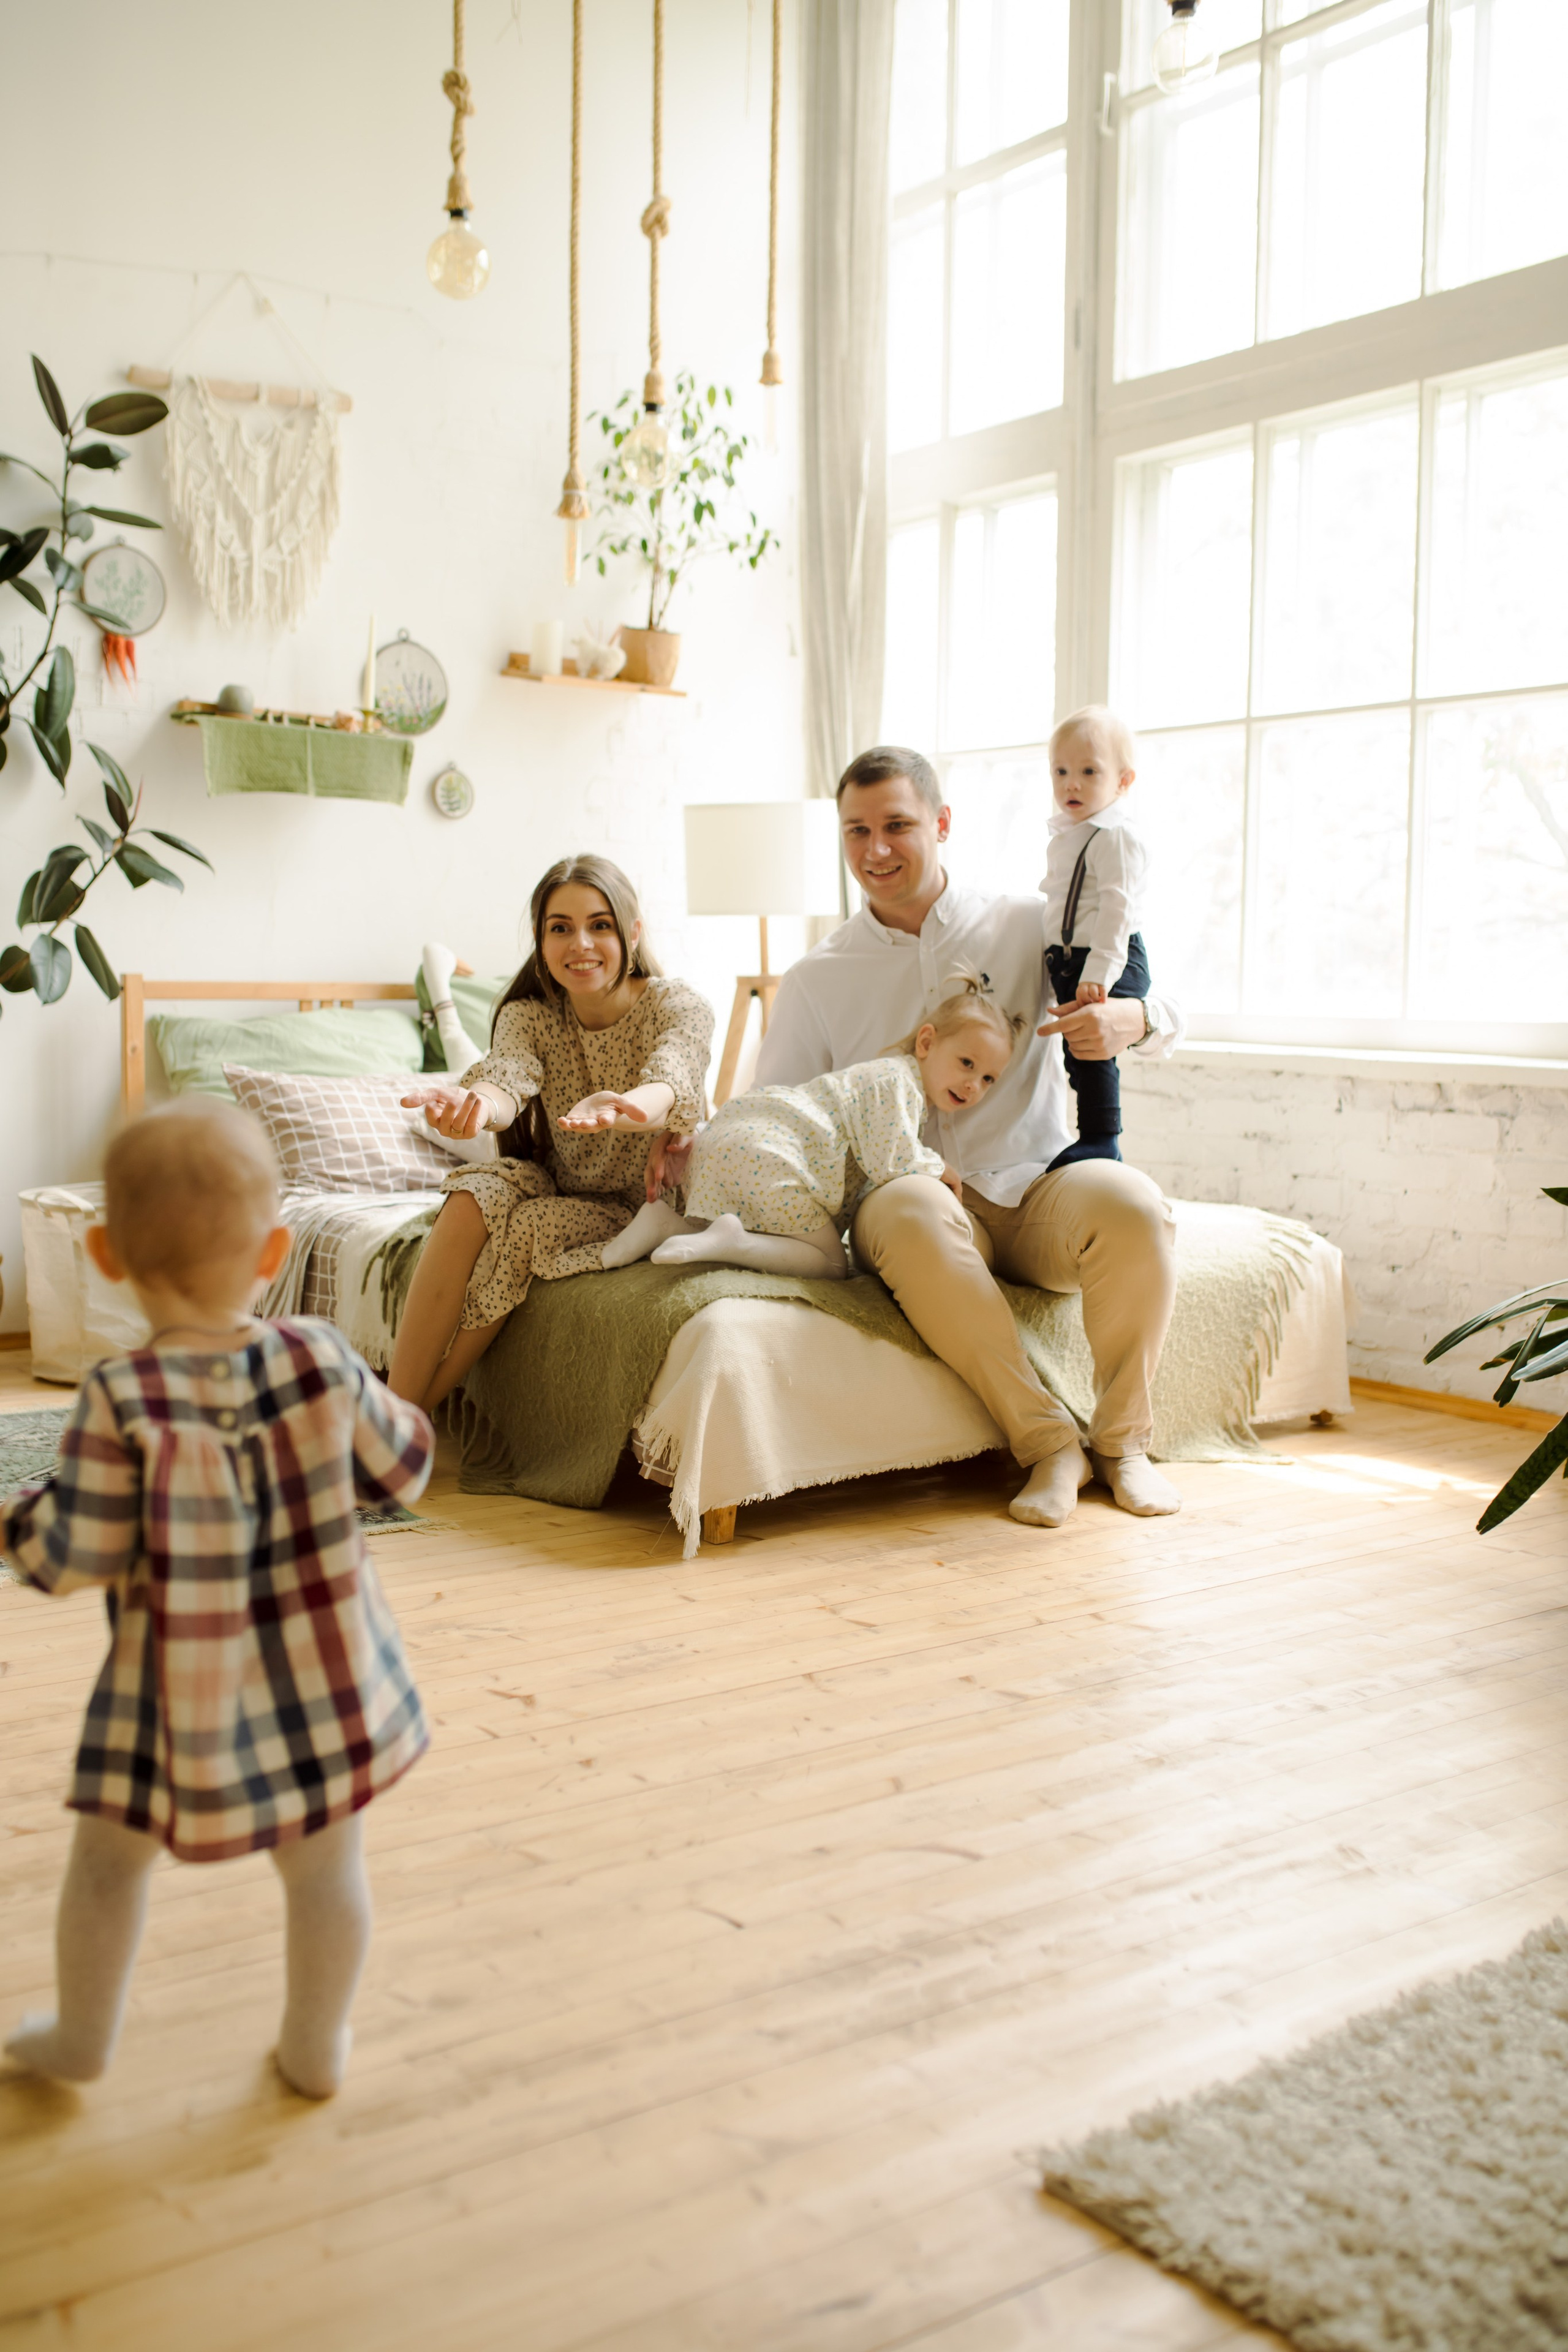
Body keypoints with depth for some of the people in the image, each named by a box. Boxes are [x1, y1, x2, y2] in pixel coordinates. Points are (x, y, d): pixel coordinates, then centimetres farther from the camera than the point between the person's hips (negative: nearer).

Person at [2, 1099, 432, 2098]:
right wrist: (383, 1405, 18)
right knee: (327, 1865, 20)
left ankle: (82, 2037, 42)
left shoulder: (121, 1402, -21)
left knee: (111, 1858, 23)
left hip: (182, 1687, -2)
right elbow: (402, 1471, -1)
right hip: (327, 1675, 2)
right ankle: (317, 2047, 36)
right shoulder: (323, 1361, -13)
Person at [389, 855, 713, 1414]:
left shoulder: (678, 1007, -14)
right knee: (475, 1197, -28)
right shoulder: (529, 1015, -5)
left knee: (527, 1228, -30)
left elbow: (670, 1080, -38)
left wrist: (623, 1109, -63)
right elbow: (506, 1077, -29)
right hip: (559, 1190, 3)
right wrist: (473, 1104, -55)